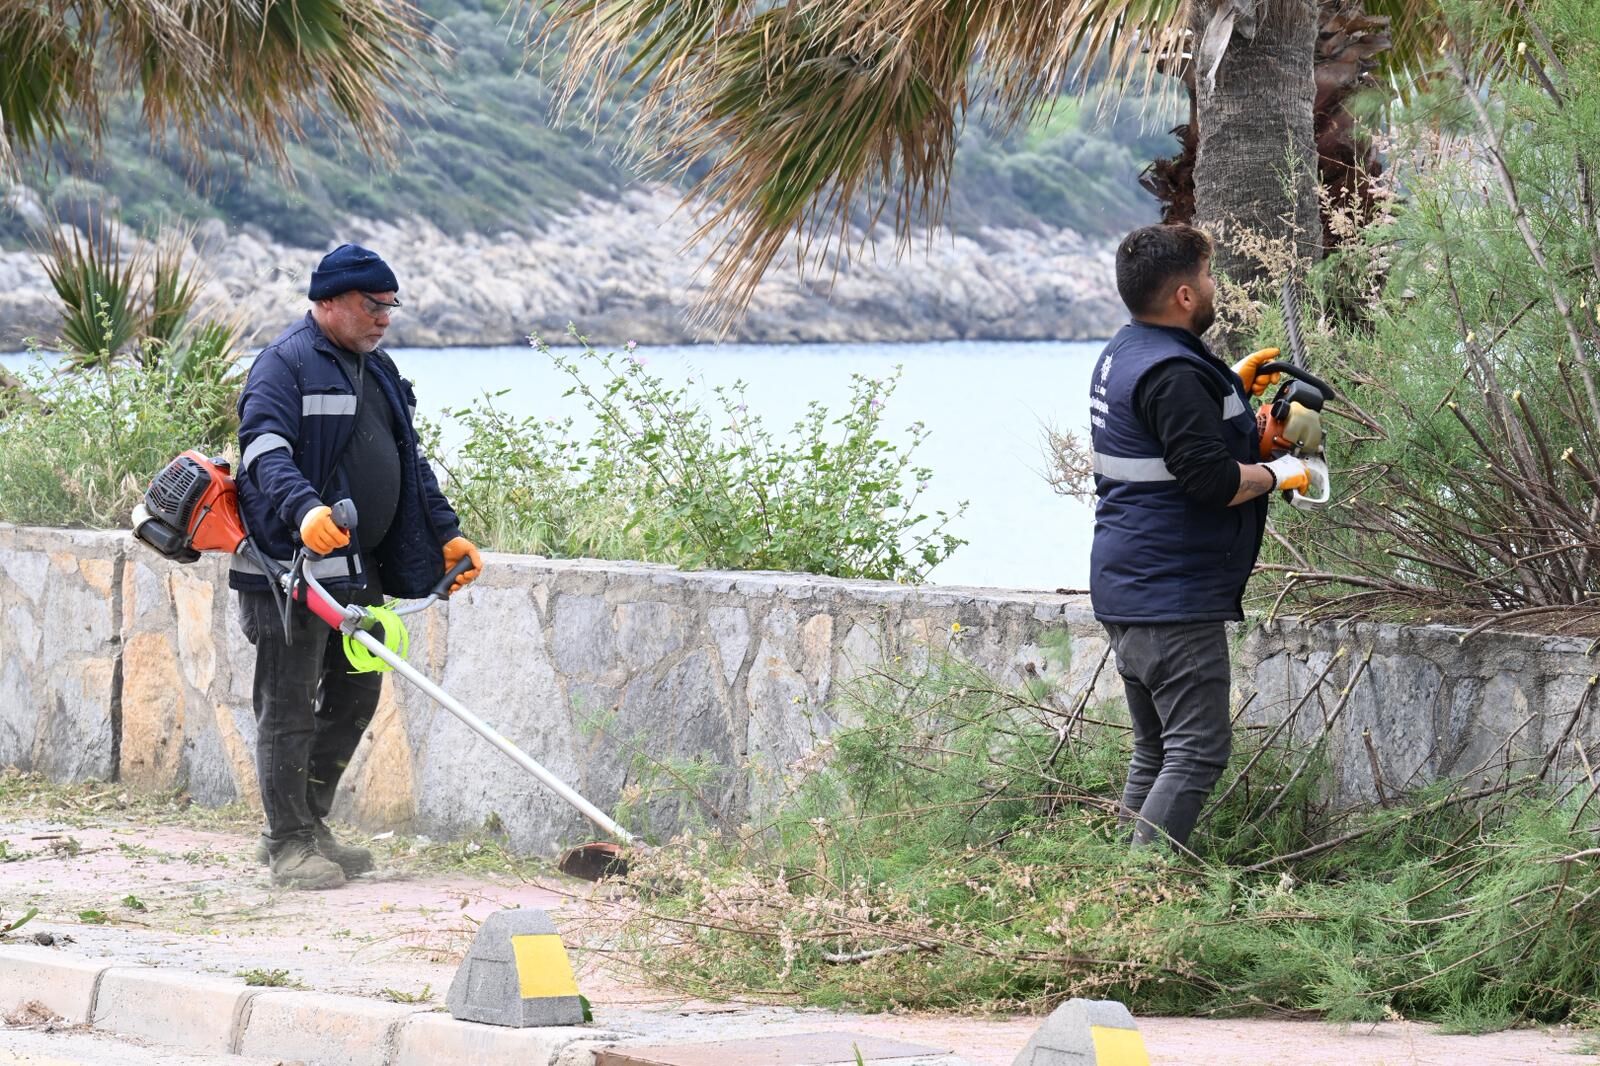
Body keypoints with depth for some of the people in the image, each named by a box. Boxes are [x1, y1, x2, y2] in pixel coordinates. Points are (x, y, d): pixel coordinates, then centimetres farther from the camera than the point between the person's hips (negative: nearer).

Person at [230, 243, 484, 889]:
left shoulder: (378, 372, 19)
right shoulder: (286, 364, -10)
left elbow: (409, 463, 27)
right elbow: (264, 449, -24)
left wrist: (446, 534, 19)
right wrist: (305, 509, -41)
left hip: (358, 568, 9)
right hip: (290, 568, -9)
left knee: (355, 696, 13)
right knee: (289, 706, -3)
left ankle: (306, 825, 24)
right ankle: (288, 842, 1)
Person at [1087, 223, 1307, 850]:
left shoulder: (1123, 356, 14)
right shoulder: (1174, 374, -19)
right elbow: (1210, 478, -25)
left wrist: (1231, 388, 24)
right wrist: (1275, 475, -8)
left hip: (1125, 589, 11)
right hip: (1176, 598, -11)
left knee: (1155, 751, 16)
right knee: (1199, 752, -9)